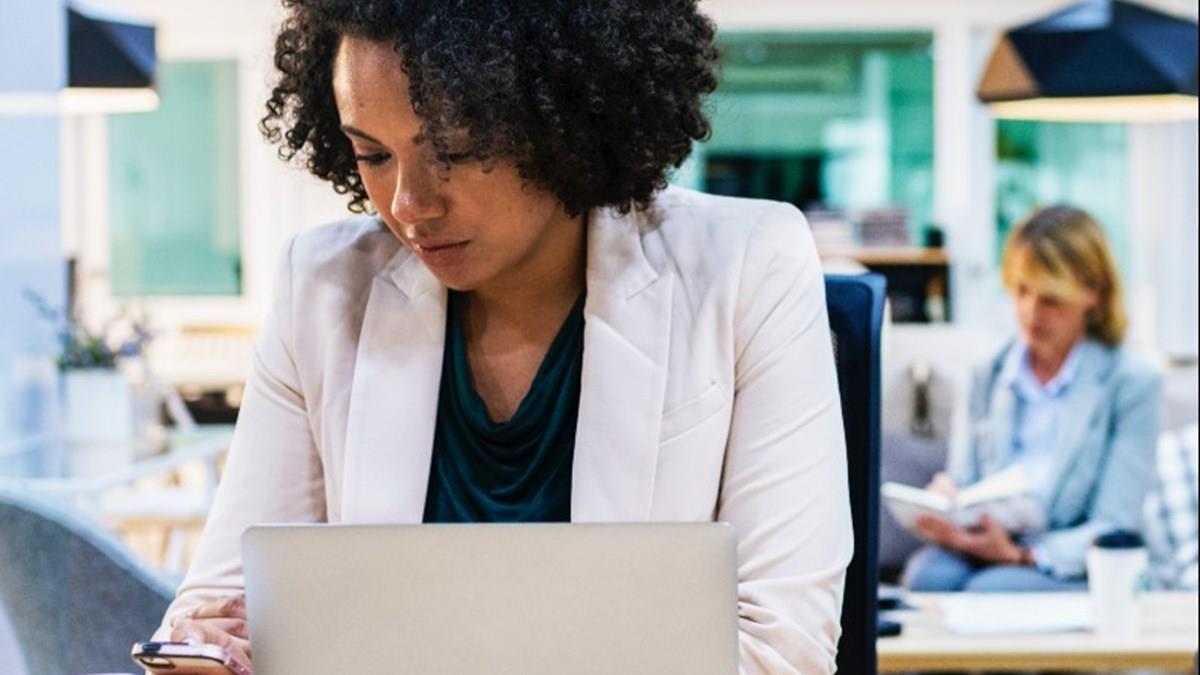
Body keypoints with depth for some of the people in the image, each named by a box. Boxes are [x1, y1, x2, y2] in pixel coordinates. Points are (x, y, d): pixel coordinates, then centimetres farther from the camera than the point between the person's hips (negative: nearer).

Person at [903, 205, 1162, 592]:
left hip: (1074, 573, -4)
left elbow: (1115, 531, -5)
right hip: (982, 553, 4)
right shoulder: (990, 376, 16)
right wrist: (944, 505, -11)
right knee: (927, 573, -32)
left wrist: (1019, 554, -21)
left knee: (990, 589, -37)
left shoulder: (1132, 385, 0)